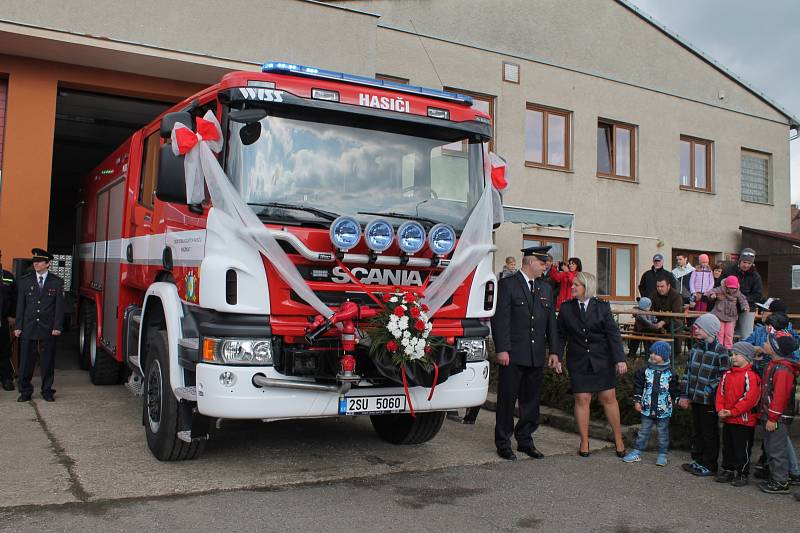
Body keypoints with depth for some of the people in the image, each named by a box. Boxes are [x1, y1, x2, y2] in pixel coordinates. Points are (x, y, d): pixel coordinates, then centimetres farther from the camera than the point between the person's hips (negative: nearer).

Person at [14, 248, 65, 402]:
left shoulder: (57, 282, 2)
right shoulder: (25, 280, 6)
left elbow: (59, 306, 1)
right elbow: (20, 305, 6)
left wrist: (57, 327, -7)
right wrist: (18, 326, 0)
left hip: (48, 329, -1)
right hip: (28, 328, 1)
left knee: (47, 361, 5)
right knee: (26, 361, 4)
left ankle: (47, 391, 16)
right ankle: (25, 391, 14)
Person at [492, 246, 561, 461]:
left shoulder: (545, 288, 15)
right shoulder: (507, 284, -5)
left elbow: (551, 321, 15)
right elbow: (500, 319, -10)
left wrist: (554, 350, 9)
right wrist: (502, 349, -16)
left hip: (537, 356, 6)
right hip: (513, 355, -6)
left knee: (531, 400, 12)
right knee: (507, 399, 2)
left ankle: (525, 440, 24)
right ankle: (503, 443, 13)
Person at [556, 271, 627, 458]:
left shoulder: (602, 307, -1)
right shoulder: (566, 308, 3)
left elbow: (613, 334, -4)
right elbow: (561, 336, 7)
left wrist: (620, 359, -11)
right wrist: (557, 358, 1)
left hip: (602, 361, -1)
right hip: (578, 362, 1)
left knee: (609, 398, 4)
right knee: (582, 399, 0)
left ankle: (618, 440, 18)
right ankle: (584, 443, 13)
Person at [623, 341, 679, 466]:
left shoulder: (670, 373, -6)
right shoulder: (645, 370, -3)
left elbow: (674, 390, 3)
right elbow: (638, 386, 4)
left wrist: (673, 402, 2)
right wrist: (637, 401, 2)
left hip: (663, 410, -1)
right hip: (647, 408, 2)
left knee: (663, 432, 11)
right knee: (644, 431, 10)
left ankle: (662, 455, 23)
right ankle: (637, 452, 18)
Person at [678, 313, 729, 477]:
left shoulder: (720, 351, -13)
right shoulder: (696, 348, 7)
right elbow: (688, 371, 10)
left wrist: (709, 390, -17)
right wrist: (684, 394, 8)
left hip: (709, 401, -7)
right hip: (695, 398, 7)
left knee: (709, 433, 5)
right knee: (698, 431, 17)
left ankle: (709, 465, 16)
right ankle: (698, 460, 30)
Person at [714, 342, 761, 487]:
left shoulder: (751, 376, -15)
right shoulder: (727, 374, 8)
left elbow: (750, 399, -20)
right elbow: (720, 392, 11)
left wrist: (732, 412, -18)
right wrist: (720, 410, -4)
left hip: (744, 421, -7)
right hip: (727, 420, 7)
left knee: (742, 448, 4)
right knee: (727, 447, 16)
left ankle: (742, 474, 17)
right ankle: (727, 471, 28)